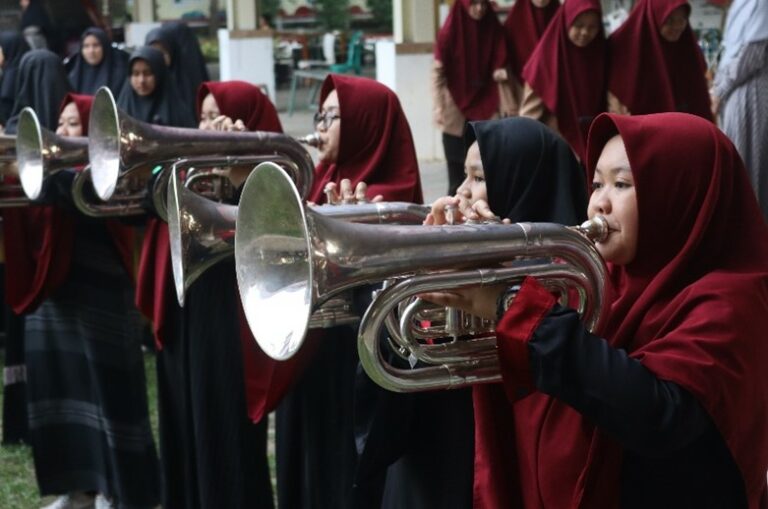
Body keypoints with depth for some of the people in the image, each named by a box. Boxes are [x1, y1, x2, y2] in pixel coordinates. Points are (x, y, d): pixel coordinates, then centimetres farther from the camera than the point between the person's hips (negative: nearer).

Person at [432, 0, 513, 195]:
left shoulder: (495, 31, 2)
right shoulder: (449, 33, -6)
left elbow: (500, 70, 4)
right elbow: (438, 72, -4)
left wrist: (505, 104, -3)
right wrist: (439, 108, -10)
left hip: (485, 108, 2)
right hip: (456, 110, -2)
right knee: (458, 170, 0)